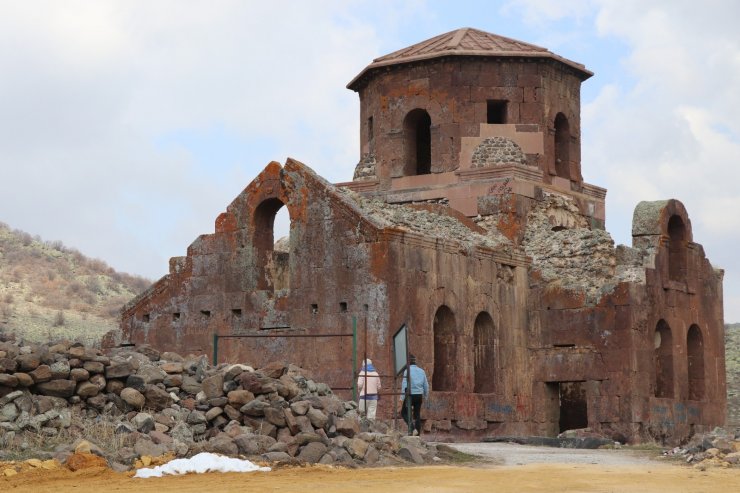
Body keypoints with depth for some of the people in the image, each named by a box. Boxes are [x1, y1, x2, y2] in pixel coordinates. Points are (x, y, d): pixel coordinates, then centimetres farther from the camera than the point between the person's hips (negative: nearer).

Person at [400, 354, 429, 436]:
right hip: (419, 395, 5)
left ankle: (412, 427, -11)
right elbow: (426, 385, 11)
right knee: (417, 414, 12)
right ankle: (418, 432, 9)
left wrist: (402, 397, -12)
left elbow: (404, 385, -14)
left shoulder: (407, 371, -9)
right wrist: (425, 396, 23)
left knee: (404, 412, 10)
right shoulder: (421, 371, 8)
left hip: (410, 395, -5)